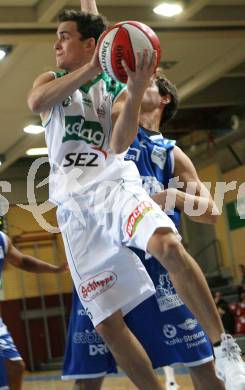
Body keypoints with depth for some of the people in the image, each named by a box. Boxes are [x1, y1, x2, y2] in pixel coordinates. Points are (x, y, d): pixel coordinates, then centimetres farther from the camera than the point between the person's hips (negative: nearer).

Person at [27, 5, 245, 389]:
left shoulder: (116, 88, 9)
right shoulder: (51, 82, 16)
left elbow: (119, 144, -8)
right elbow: (35, 102, -10)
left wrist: (135, 94, -23)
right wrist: (91, 69, -17)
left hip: (114, 185, -2)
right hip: (75, 205, 2)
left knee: (169, 245, -34)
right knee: (106, 322, -6)